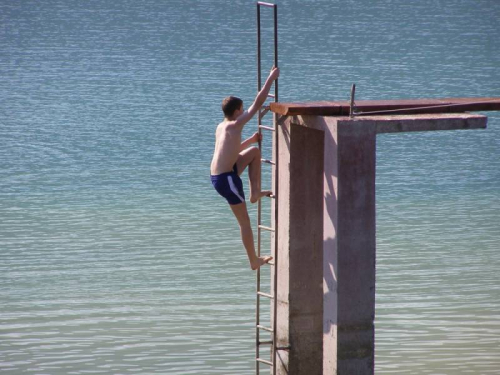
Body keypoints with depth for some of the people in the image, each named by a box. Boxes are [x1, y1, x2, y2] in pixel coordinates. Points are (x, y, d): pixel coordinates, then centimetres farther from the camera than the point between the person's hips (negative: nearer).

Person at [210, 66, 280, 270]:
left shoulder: (221, 128, 11)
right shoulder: (234, 126, -15)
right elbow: (258, 102, -15)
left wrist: (251, 140, 28)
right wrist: (271, 78, -7)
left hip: (216, 176, 9)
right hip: (226, 179, -9)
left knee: (254, 152, 21)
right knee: (244, 221, 2)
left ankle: (255, 192, 20)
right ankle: (254, 261, 9)